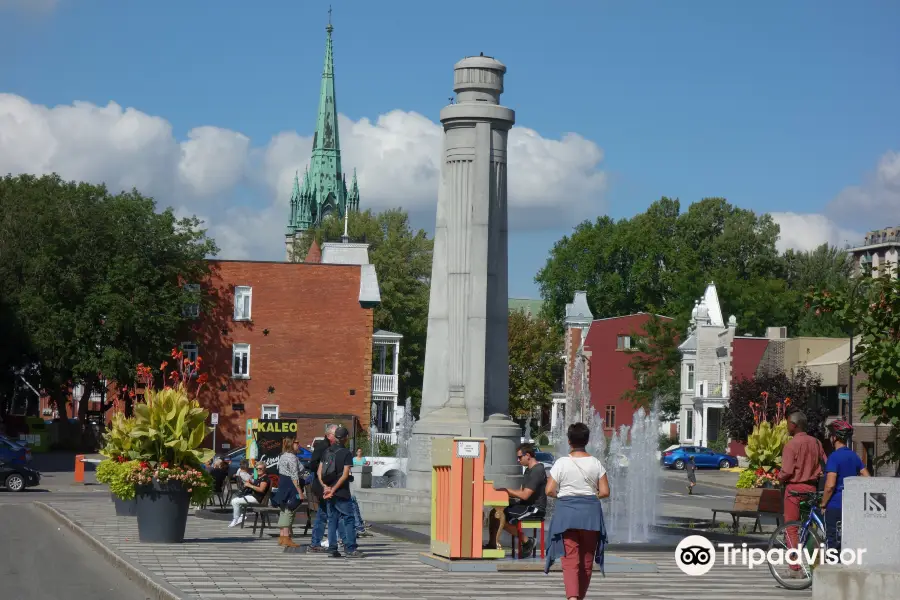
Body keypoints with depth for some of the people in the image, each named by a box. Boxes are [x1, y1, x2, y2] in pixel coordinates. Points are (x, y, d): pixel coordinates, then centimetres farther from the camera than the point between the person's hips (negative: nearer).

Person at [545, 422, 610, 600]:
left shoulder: (561, 463, -6)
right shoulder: (596, 464, -1)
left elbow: (549, 491, -8)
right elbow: (605, 492, -2)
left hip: (566, 512, -2)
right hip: (590, 512, 2)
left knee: (570, 559, -6)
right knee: (587, 559, 15)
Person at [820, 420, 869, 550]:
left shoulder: (834, 457, -14)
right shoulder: (854, 456, 8)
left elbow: (830, 486, -21)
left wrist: (823, 504, -9)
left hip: (835, 506, -7)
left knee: (832, 542, -2)